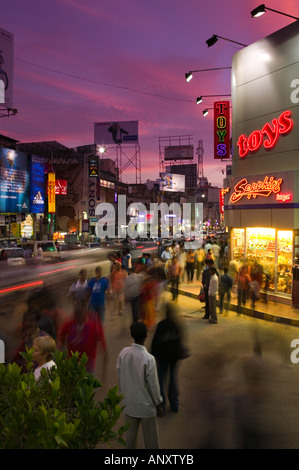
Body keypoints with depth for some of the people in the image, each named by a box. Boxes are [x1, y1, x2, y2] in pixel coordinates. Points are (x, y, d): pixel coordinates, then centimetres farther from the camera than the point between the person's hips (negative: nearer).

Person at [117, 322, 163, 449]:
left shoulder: (123, 353, -11)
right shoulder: (148, 358, -26)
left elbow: (119, 377, 1)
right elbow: (153, 384, -17)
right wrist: (158, 404, -2)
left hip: (129, 402, 5)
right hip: (146, 404, -5)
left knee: (130, 434, 21)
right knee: (150, 438, 14)